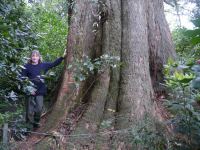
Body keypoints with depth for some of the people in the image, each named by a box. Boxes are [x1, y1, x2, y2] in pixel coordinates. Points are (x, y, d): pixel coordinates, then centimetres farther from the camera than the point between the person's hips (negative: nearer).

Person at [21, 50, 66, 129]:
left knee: (39, 109, 5)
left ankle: (36, 123, 27)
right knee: (30, 111, 2)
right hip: (30, 91, -2)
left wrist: (63, 56, 6)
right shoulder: (27, 67, -4)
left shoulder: (43, 65, 4)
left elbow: (54, 63, 11)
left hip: (40, 91, 2)